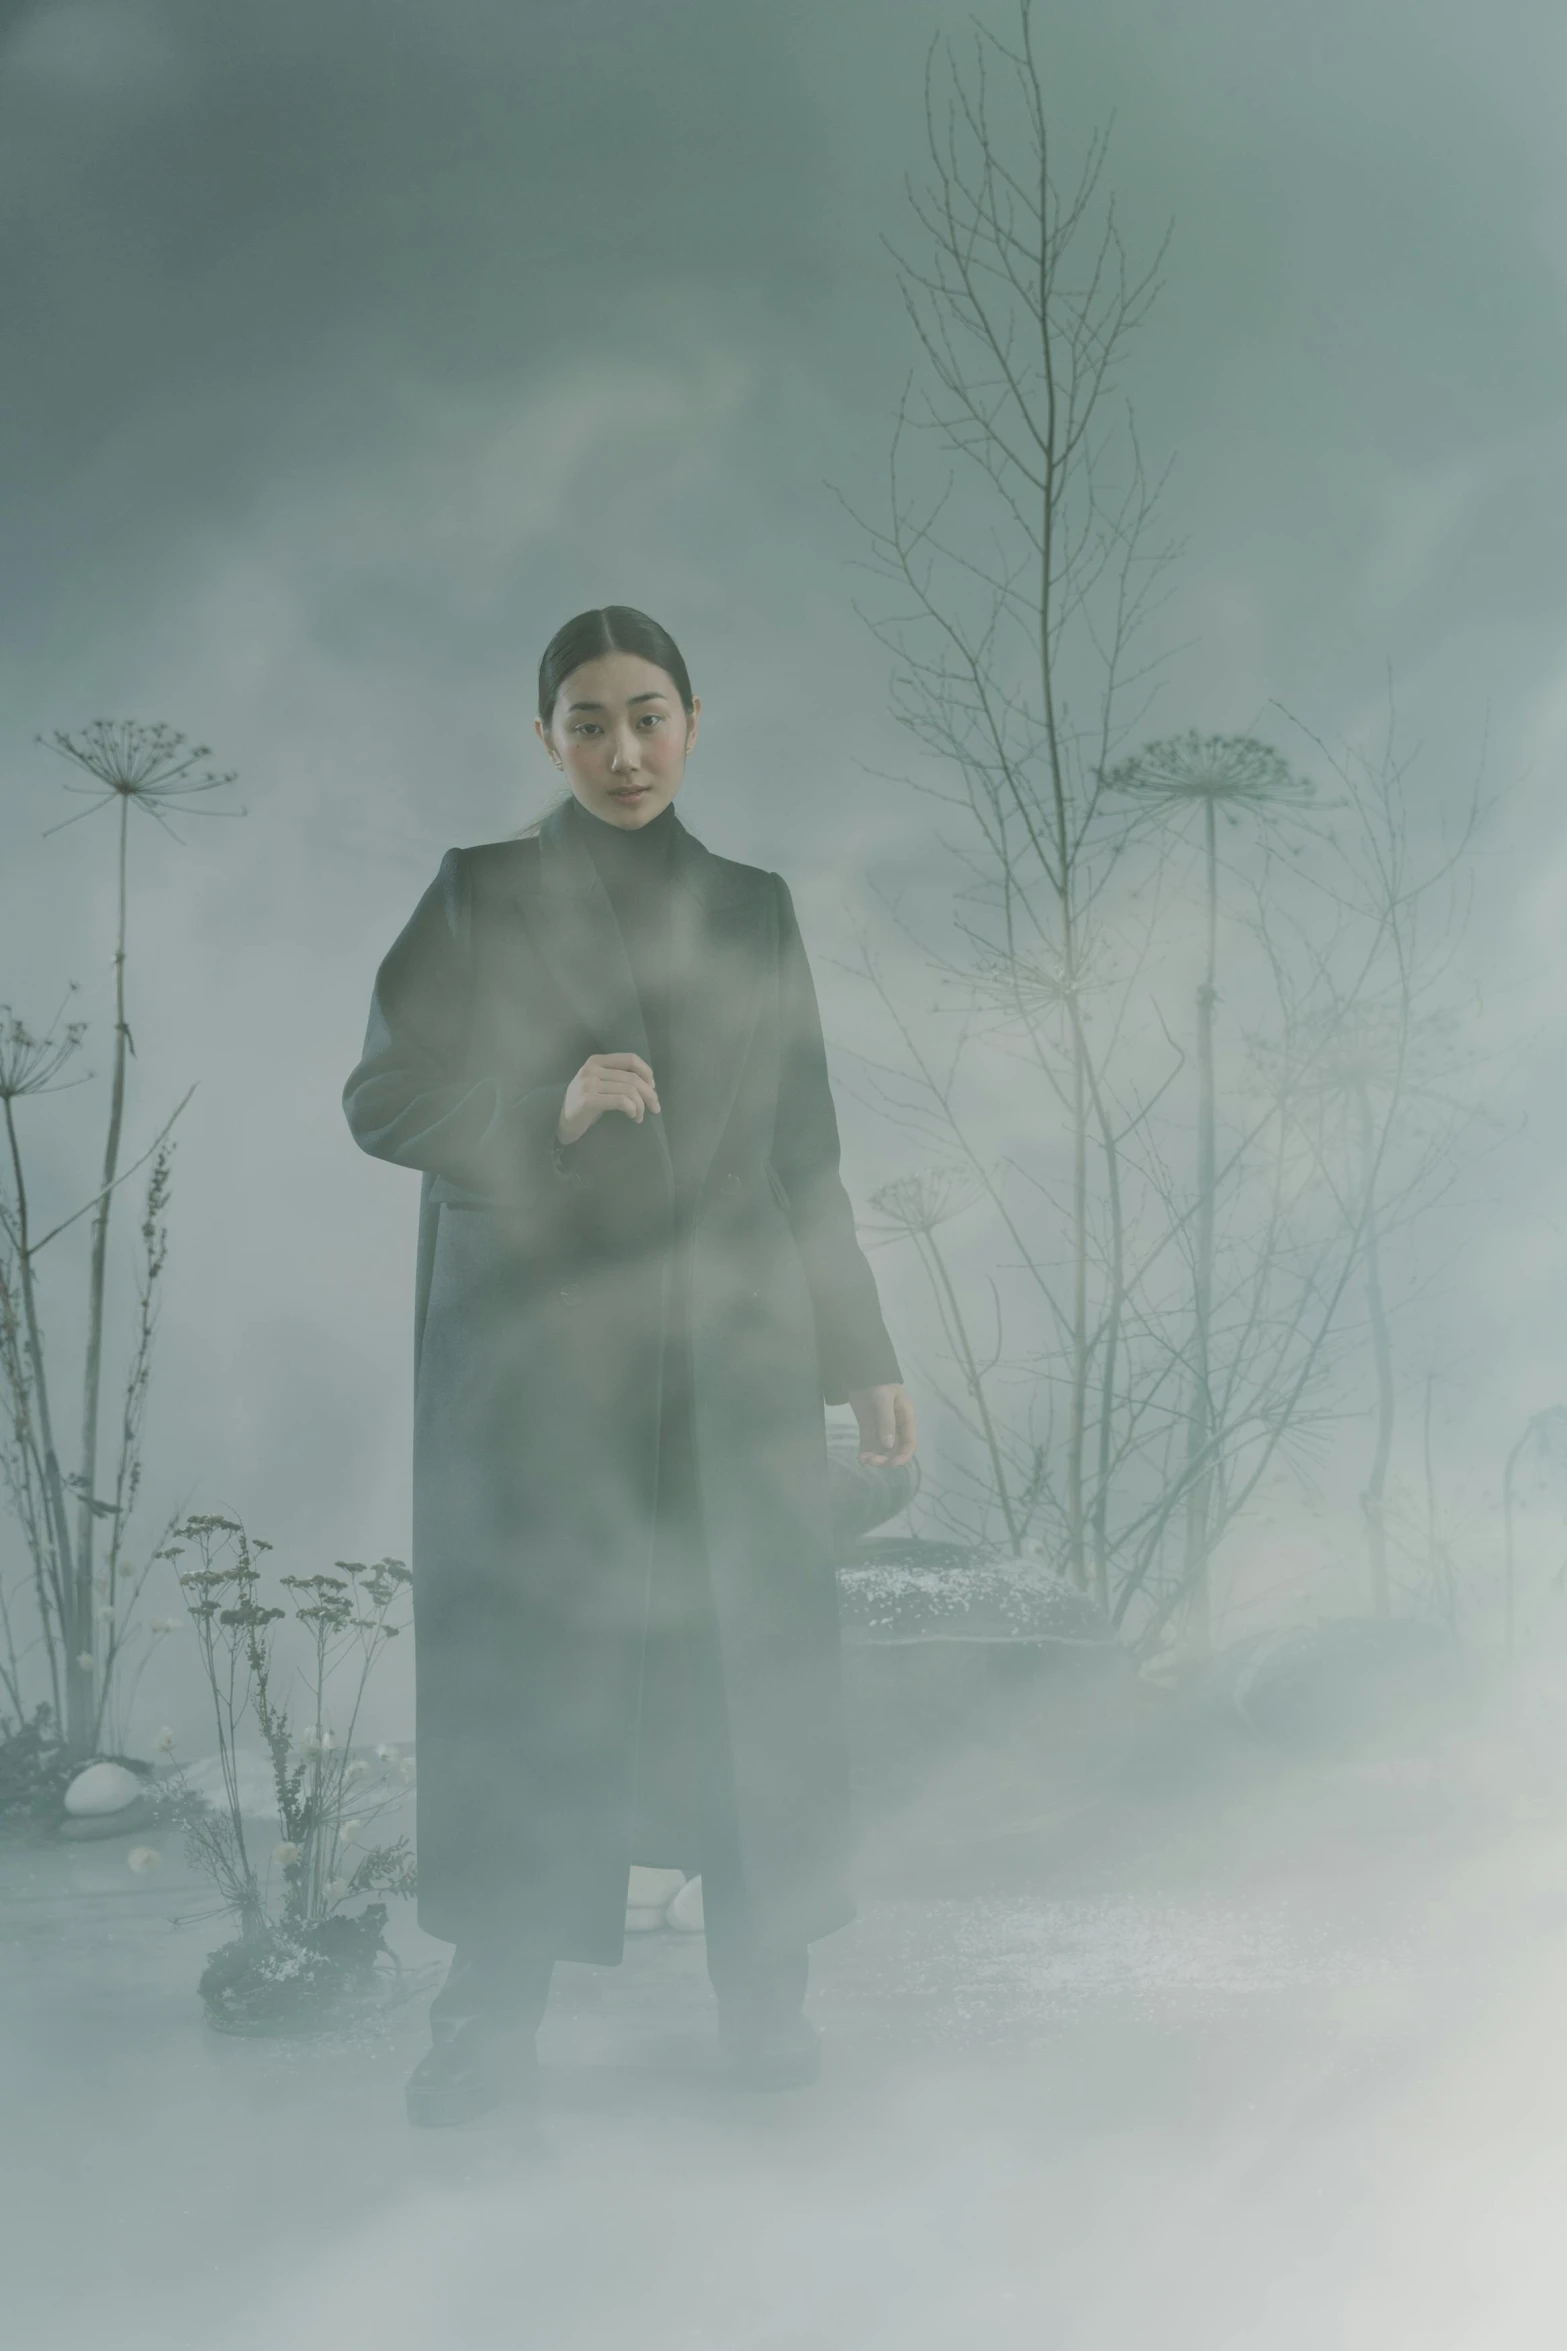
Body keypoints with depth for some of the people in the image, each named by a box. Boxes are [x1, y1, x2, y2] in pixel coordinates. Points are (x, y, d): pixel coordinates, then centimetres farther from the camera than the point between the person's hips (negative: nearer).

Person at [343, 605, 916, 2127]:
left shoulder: (754, 911, 11)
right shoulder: (481, 897, 4)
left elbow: (805, 1155, 13)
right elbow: (379, 1097, -2)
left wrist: (864, 1357, 10)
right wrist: (544, 1111, -20)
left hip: (732, 1340, 2)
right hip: (537, 1343, -2)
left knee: (751, 1653, 2)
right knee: (528, 1658, -1)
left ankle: (764, 1995, 15)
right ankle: (495, 2017, 11)